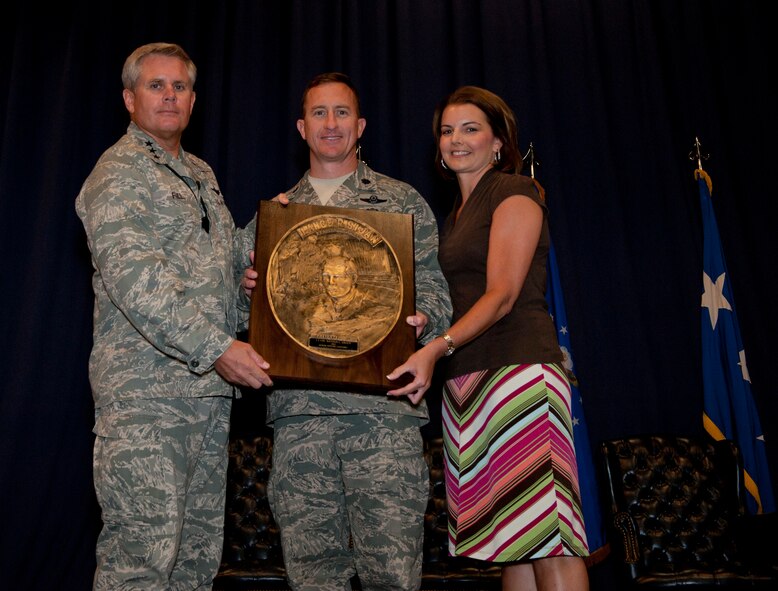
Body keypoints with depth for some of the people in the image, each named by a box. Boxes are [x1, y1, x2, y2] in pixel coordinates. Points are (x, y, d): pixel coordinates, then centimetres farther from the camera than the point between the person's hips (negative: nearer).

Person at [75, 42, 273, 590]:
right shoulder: (119, 173, -5)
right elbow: (133, 278, -19)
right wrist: (216, 348, -25)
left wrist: (255, 314, 6)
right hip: (146, 393, -8)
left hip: (211, 385, 8)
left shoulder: (201, 174, 20)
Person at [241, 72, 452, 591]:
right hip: (298, 406, 3)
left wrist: (422, 321, -14)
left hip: (383, 399, -2)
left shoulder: (402, 201, 13)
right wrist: (249, 289, -2)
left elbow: (434, 286, 8)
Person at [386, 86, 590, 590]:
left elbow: (502, 294, -11)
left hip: (518, 365, -8)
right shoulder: (456, 217, 25)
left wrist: (437, 348, -23)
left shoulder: (514, 192, 1)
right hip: (465, 377, 8)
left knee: (545, 532, -10)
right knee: (513, 534, 6)